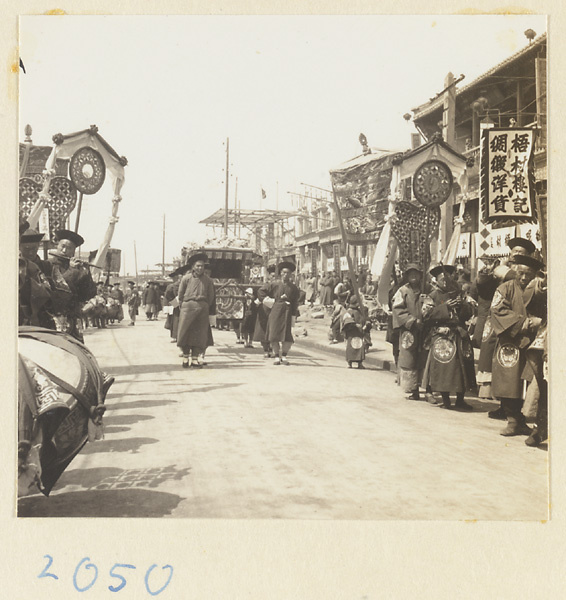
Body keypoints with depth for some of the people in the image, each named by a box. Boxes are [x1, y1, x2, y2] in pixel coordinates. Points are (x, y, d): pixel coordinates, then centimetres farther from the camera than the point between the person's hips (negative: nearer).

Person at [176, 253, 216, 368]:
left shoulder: (207, 280, 6)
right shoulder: (186, 278, 2)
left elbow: (211, 297, 11)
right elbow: (180, 294, 7)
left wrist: (205, 307, 6)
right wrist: (183, 306, 4)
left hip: (203, 308, 2)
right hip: (188, 306, -2)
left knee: (199, 334, 1)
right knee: (185, 332, -1)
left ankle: (194, 358, 7)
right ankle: (185, 356, 9)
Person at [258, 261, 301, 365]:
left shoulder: (294, 288, 6)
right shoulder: (274, 285, 4)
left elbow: (295, 305, 4)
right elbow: (261, 291, 9)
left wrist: (293, 317, -4)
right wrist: (271, 301, 2)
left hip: (287, 313, 0)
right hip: (275, 312, 0)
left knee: (288, 336, -7)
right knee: (274, 336, -1)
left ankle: (284, 356, 8)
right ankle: (277, 356, 11)